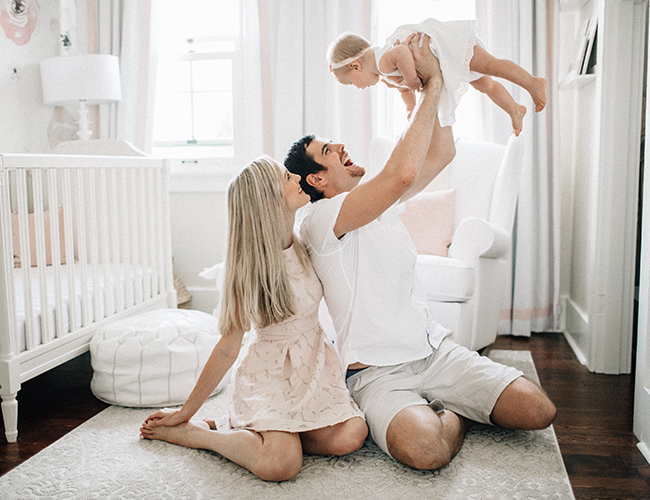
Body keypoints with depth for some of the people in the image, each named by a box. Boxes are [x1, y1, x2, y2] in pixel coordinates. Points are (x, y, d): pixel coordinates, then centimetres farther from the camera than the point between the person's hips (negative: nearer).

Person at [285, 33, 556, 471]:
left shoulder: (381, 200, 13)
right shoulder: (318, 218, -14)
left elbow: (441, 154, 14)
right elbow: (403, 173, -28)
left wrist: (433, 81, 6)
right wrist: (433, 83, -17)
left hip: (434, 348, 6)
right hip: (377, 373, -6)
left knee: (539, 411, -9)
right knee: (426, 451, -34)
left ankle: (447, 410, 17)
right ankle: (453, 416, 2)